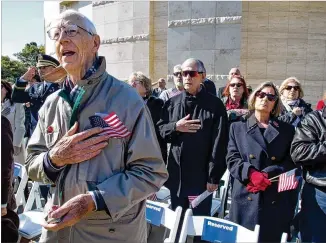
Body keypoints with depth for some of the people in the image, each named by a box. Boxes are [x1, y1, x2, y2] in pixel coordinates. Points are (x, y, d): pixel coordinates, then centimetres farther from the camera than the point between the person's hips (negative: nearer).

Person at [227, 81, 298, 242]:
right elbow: (232, 159, 2)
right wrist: (251, 173, -17)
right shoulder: (237, 127, 11)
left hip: (277, 200, 1)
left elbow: (292, 162, 2)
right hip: (246, 199, 0)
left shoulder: (287, 130, 13)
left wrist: (266, 175, -14)